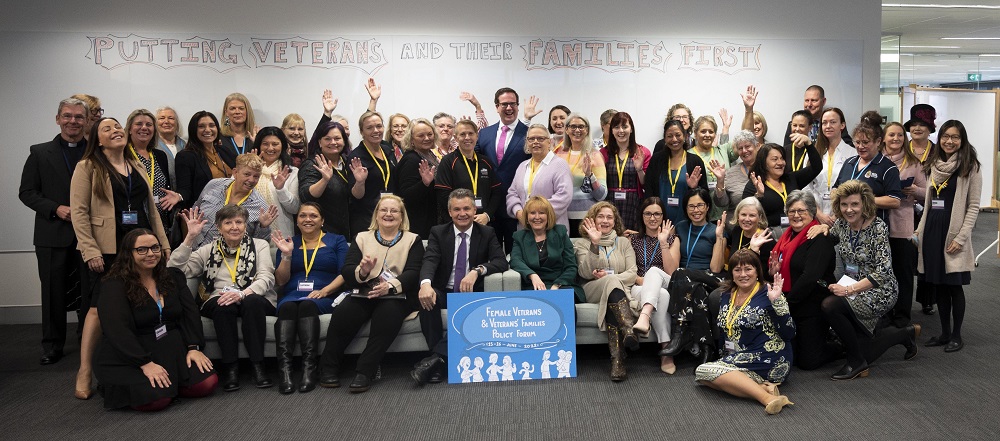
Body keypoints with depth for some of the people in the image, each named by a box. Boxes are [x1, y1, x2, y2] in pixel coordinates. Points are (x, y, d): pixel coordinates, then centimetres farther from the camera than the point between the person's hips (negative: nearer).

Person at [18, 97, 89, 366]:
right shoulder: (40, 153, 7)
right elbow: (26, 192, 3)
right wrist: (55, 209, -11)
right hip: (53, 235, 0)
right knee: (53, 292, 7)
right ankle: (52, 345, 19)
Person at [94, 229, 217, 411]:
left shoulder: (173, 277, 9)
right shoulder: (114, 285, -8)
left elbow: (190, 313, 4)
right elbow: (117, 330, -18)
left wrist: (194, 347, -11)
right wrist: (145, 363, -26)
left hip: (172, 348, 5)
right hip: (128, 356, -4)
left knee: (207, 383, -17)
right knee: (156, 399, -27)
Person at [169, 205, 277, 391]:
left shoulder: (259, 245, 12)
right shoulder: (209, 250, 16)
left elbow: (266, 278, -5)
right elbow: (175, 270, 2)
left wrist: (242, 293, -24)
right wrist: (190, 238, -6)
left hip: (254, 301, -1)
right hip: (218, 304, 1)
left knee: (251, 302, -35)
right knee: (223, 305, -34)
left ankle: (257, 365, -30)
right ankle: (230, 367, -27)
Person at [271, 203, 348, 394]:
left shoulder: (336, 241, 16)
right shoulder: (288, 243, 21)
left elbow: (344, 273, 3)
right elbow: (281, 280, 14)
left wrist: (324, 291, -14)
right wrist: (286, 254, -1)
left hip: (325, 297, -2)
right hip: (292, 295, 2)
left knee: (307, 305, -36)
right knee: (287, 307, -34)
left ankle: (310, 368, -44)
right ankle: (284, 369, -46)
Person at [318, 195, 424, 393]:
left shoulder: (413, 240, 13)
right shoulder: (362, 238, 18)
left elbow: (413, 273, -3)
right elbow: (346, 273, 7)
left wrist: (391, 285, -22)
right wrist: (362, 271, -17)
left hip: (397, 295, -2)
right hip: (364, 295, 2)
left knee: (388, 313, -34)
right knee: (343, 312, -28)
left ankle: (364, 372, -28)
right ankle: (329, 369, -12)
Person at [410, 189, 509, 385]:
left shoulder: (487, 234, 8)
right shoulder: (438, 232, 8)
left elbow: (501, 261, -7)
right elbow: (429, 260, -11)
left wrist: (477, 270, -27)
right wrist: (425, 283, -34)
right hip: (444, 293, 1)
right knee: (426, 298, -33)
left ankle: (437, 356, -35)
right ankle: (439, 361, -30)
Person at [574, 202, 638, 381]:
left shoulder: (623, 242, 23)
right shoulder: (582, 244, 17)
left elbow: (632, 274, 8)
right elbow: (586, 273, -3)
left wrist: (609, 277, -9)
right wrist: (595, 244, -13)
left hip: (621, 291, 1)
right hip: (592, 291, -1)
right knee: (612, 281, -38)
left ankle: (618, 359, -53)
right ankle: (629, 329, -58)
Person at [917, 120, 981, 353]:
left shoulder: (970, 166, -5)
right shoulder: (934, 165, 12)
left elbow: (973, 206, -8)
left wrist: (961, 237, -15)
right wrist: (921, 228, 11)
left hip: (953, 229, -5)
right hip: (932, 227, 5)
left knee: (954, 286, 1)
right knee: (938, 285, 10)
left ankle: (956, 335, 13)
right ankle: (944, 332, 20)